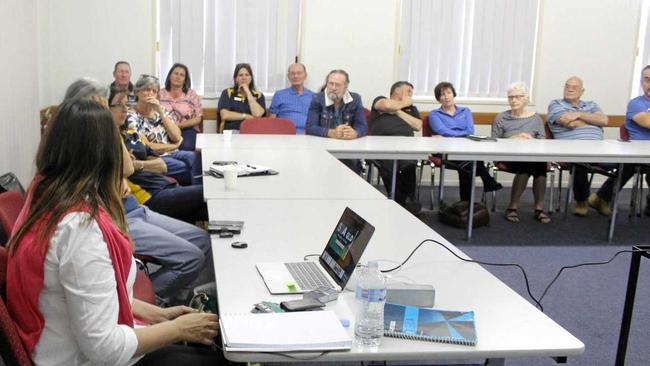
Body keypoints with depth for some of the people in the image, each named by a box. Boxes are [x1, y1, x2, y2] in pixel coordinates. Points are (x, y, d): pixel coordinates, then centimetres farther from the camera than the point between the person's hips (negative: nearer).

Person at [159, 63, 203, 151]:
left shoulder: (192, 95, 8)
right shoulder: (160, 94, 12)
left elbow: (198, 119, 3)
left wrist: (179, 125, -11)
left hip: (187, 129, 0)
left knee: (186, 146, -32)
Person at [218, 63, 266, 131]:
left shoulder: (258, 95, 13)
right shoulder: (227, 93, 11)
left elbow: (257, 114, -6)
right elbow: (225, 115, -2)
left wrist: (248, 92, 0)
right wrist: (246, 116, -1)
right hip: (233, 131, -1)